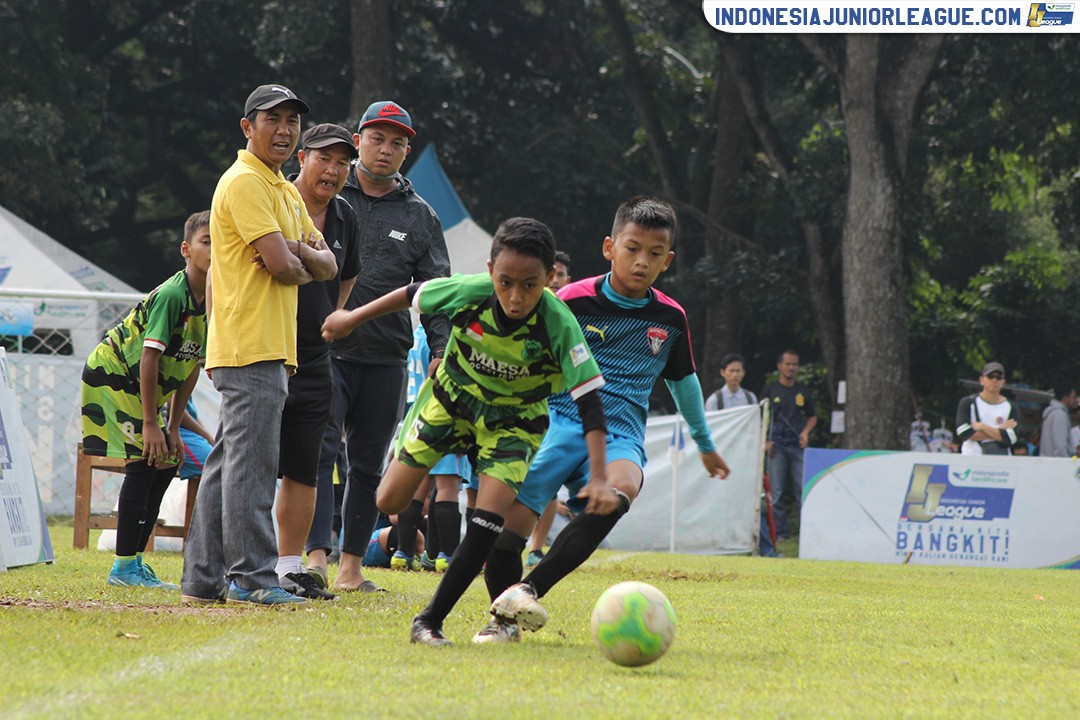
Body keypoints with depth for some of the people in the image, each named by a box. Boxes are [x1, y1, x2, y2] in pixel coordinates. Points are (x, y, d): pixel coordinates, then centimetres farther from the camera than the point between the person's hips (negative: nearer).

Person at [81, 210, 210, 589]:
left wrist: (173, 427, 5)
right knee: (143, 461, -15)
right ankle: (124, 567, -12)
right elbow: (149, 356, -26)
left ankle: (135, 560, 13)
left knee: (166, 462, 5)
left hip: (143, 387, 9)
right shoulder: (171, 294, -26)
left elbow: (191, 368, 6)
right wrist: (150, 424, -24)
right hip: (111, 376, -9)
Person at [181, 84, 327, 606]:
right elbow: (282, 267, -18)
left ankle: (205, 577, 14)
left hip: (272, 345, 10)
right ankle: (251, 576, -10)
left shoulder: (284, 190, 22)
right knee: (251, 462, -10)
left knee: (228, 462, 11)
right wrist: (300, 265, 4)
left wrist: (295, 251, -3)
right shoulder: (245, 182, -10)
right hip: (251, 347, -10)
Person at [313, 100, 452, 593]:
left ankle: (351, 566, 13)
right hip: (325, 351, -3)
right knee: (320, 450, -14)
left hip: (386, 360, 3)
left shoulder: (420, 216, 11)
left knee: (368, 465, 7)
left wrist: (440, 350, -2)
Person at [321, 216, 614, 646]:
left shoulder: (558, 325, -33)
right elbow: (414, 294, -8)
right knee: (390, 501, 0)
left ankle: (430, 621, -8)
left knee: (489, 520, -17)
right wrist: (353, 319, 5)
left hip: (513, 419, -2)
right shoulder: (470, 293, -28)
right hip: (450, 397, 2)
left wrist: (598, 478, -39)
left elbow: (589, 401, -30)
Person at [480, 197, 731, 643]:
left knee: (622, 487, -36)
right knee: (510, 517, -24)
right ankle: (503, 618, 2)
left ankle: (529, 590, -39)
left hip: (621, 435, 2)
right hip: (561, 421, -2)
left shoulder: (671, 318, 13)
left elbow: (683, 380, 30)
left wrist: (705, 443, 41)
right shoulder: (574, 300, 1)